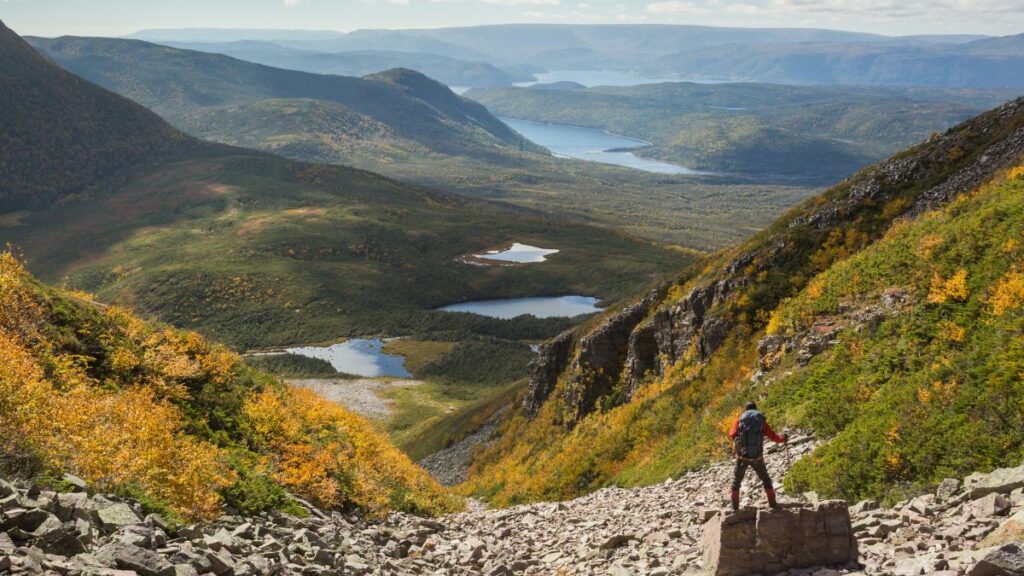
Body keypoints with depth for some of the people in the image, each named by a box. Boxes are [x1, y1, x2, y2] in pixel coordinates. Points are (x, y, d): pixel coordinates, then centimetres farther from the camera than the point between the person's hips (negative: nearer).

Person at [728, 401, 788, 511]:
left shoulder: (739, 421, -3)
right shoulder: (762, 422, -2)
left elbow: (732, 435, -6)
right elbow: (774, 437, 0)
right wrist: (783, 439, 20)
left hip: (742, 457, 0)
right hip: (757, 457, 0)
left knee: (736, 481, 17)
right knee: (766, 480, 22)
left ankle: (735, 506, 14)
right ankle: (772, 504, 22)